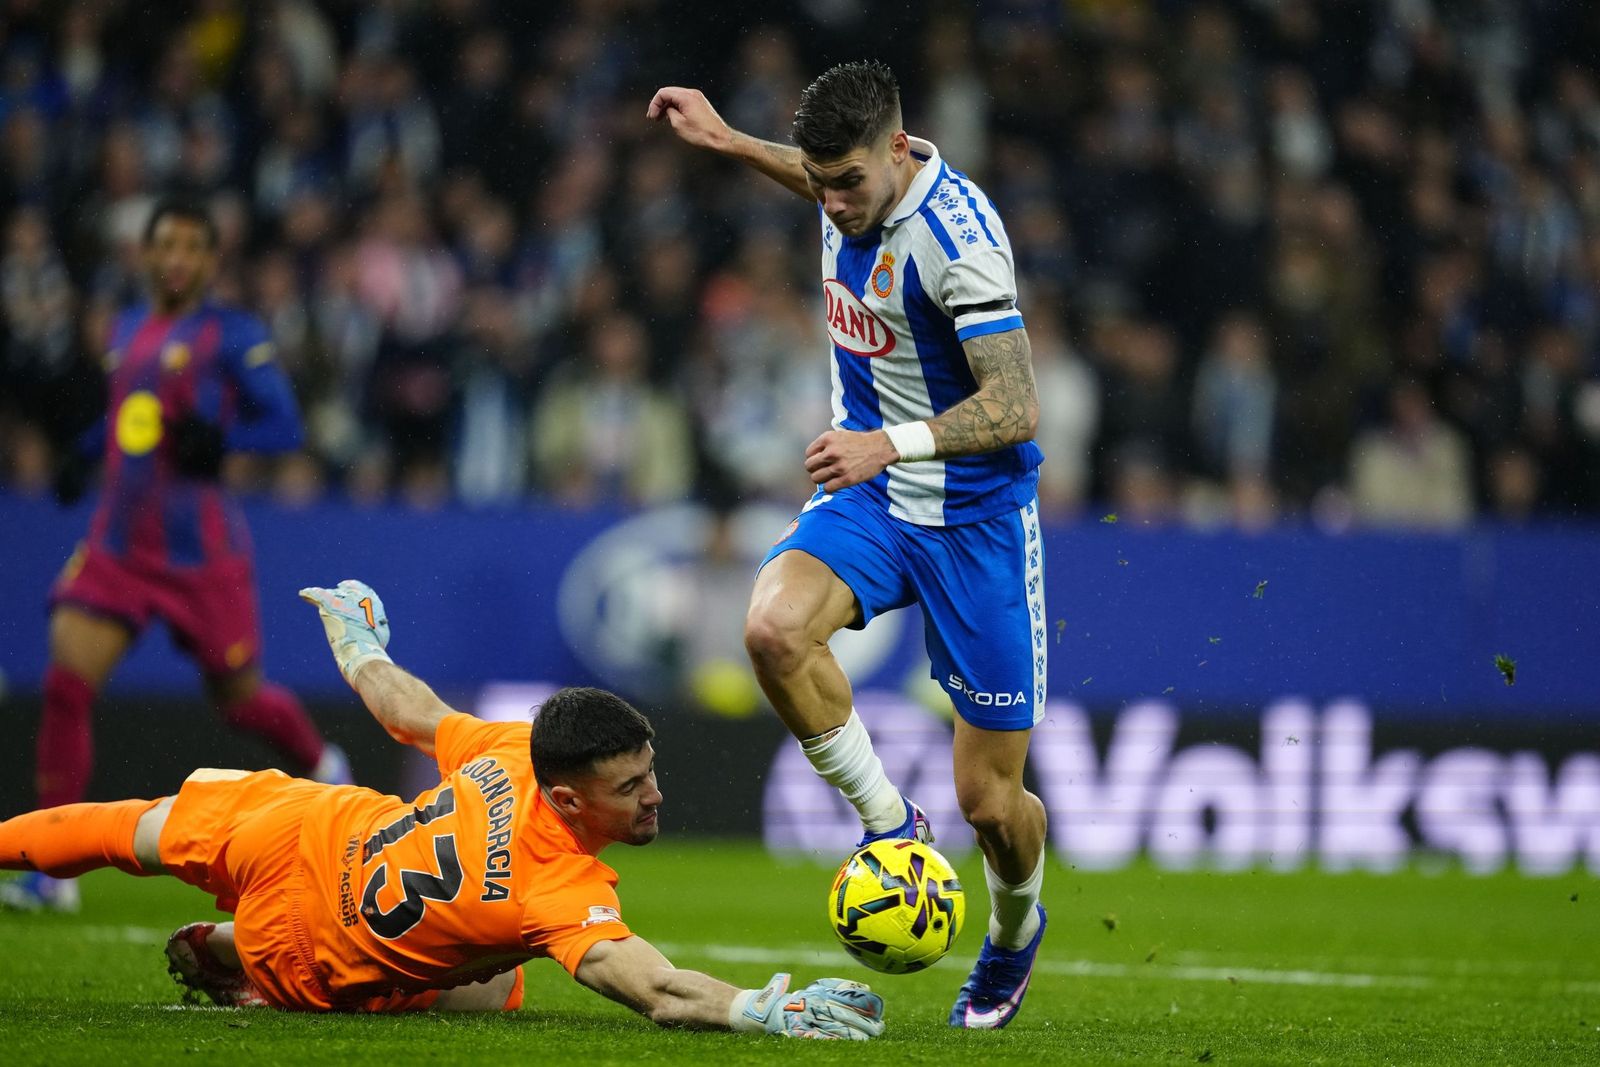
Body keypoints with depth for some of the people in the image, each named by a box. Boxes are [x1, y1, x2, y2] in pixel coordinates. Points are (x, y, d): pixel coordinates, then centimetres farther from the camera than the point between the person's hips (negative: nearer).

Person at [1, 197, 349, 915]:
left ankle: (325, 768, 44)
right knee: (65, 684, -13)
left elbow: (284, 425, -8)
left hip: (200, 551, -5)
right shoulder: (126, 331, 13)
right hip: (118, 545, 5)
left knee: (240, 701, 8)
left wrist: (221, 437, -25)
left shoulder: (232, 335, -6)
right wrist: (87, 451, 14)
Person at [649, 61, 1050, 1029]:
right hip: (869, 492, 6)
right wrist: (731, 143, 22)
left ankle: (1015, 930, 34)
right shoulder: (855, 190, -3)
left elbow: (1015, 409, -27)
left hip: (975, 513, -6)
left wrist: (891, 443, -39)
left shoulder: (957, 231, -24)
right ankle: (890, 823, -7)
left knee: (991, 800, -1)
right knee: (774, 627, -29)